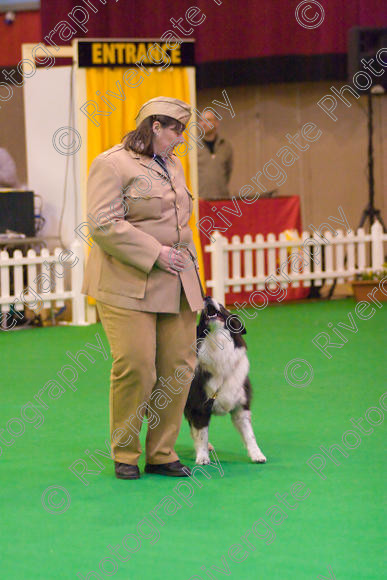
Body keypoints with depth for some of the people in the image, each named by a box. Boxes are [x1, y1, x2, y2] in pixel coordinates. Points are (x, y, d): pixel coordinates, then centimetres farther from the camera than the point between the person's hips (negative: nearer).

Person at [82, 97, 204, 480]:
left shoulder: (172, 165, 19)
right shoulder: (111, 165, -6)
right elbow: (104, 225, -15)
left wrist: (185, 258, 17)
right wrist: (155, 253, -16)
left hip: (177, 286, 7)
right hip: (128, 286, -7)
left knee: (178, 368, 2)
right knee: (135, 368, -11)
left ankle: (161, 453, 12)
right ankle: (125, 455, 4)